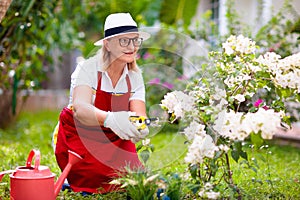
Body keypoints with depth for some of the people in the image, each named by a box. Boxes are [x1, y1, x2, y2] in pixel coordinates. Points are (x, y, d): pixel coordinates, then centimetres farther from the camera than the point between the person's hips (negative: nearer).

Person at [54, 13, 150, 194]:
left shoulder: (135, 76, -2)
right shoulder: (88, 68, -17)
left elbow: (139, 114, -15)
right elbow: (80, 108, -34)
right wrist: (110, 119, -56)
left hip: (114, 140, 5)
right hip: (79, 137, -5)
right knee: (117, 177, -23)